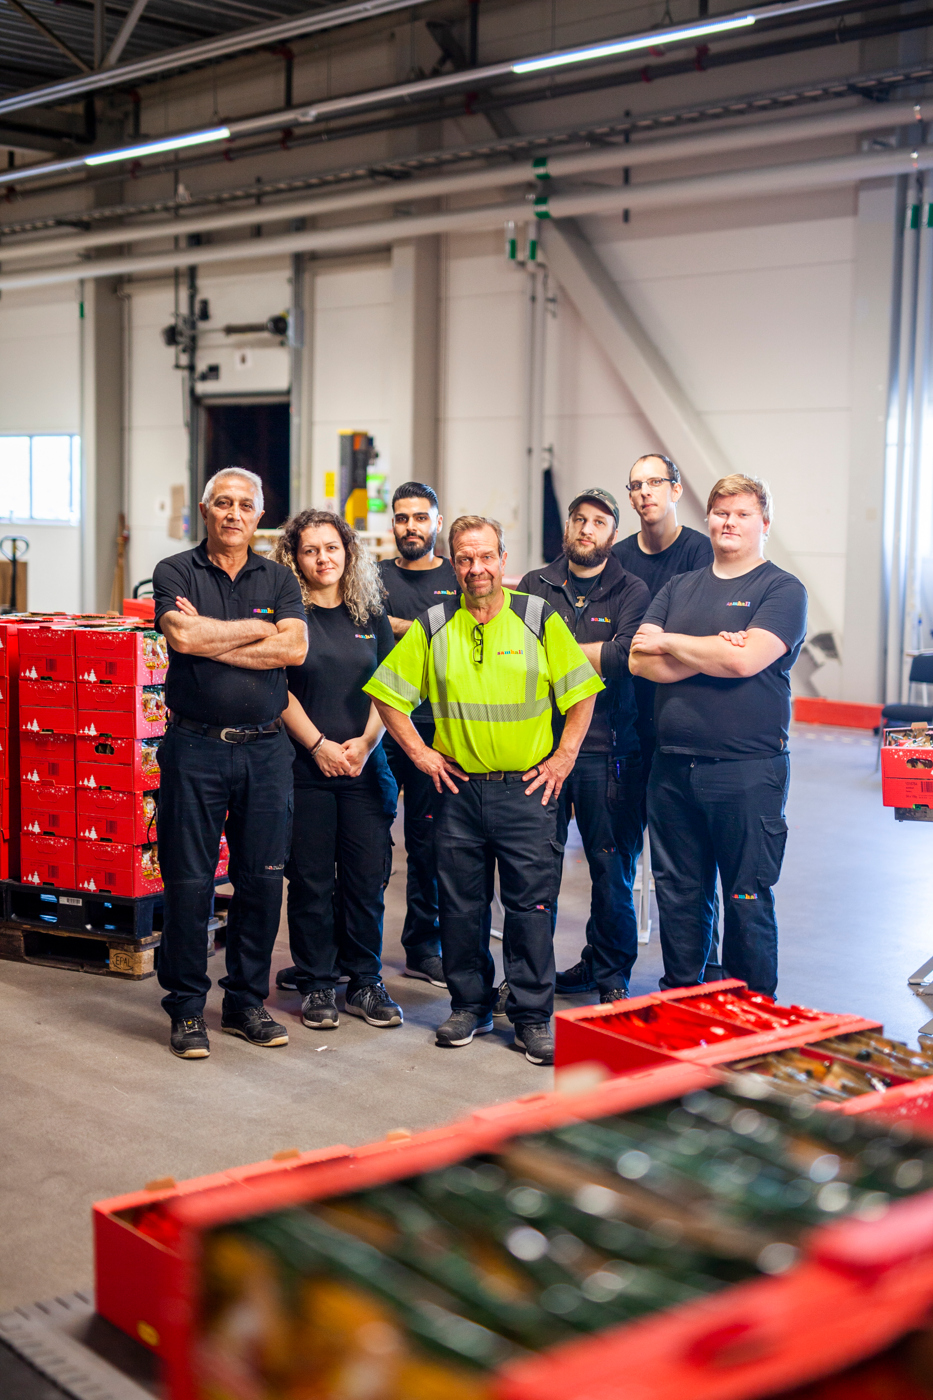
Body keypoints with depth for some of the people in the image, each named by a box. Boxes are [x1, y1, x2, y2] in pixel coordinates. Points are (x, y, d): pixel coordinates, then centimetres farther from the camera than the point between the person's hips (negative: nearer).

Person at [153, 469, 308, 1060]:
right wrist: (259, 629, -6)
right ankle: (187, 1009, 13)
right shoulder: (176, 572, 3)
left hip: (265, 749, 3)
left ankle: (247, 1001, 21)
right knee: (189, 882, 1)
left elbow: (294, 649, -7)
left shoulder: (279, 579, 10)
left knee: (262, 880, 7)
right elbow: (183, 636, -16)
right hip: (195, 746, -3)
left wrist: (211, 640, -9)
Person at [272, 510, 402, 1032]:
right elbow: (279, 689, -4)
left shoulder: (371, 615, 11)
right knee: (311, 881, 2)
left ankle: (365, 982, 17)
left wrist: (365, 742, -6)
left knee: (368, 879, 4)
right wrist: (319, 744, -12)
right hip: (305, 765, -3)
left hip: (365, 766, 3)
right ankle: (317, 985, 14)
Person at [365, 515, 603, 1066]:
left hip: (527, 788, -2)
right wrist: (420, 753, 3)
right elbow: (388, 695, 9)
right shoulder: (432, 627, 4)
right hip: (458, 789, 2)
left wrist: (563, 758, -2)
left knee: (531, 905, 0)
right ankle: (470, 1006, 23)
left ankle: (533, 1017, 10)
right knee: (460, 903, 8)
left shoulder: (540, 619, 0)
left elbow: (582, 692, 4)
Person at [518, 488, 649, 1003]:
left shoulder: (631, 591, 6)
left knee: (611, 865, 2)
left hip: (607, 747, -2)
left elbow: (622, 658, -10)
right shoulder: (534, 586, 13)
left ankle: (610, 972, 15)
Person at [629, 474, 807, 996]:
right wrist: (711, 652, -11)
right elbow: (640, 660, 2)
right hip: (673, 767, 5)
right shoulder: (680, 588, 15)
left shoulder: (783, 590, 0)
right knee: (680, 896, 11)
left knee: (748, 901, 1)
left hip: (749, 770, -5)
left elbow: (745, 660, -16)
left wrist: (669, 643, -4)